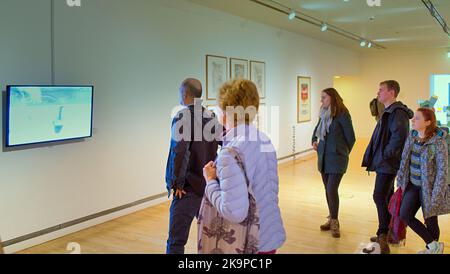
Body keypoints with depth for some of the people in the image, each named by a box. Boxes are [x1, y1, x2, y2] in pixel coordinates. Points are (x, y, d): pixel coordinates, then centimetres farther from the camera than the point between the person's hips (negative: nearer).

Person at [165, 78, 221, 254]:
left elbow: (179, 151, -22)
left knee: (176, 242, -6)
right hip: (210, 186, 7)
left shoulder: (182, 117, -11)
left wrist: (177, 183, -14)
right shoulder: (212, 118, 8)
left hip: (189, 187, -7)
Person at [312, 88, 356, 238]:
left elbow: (351, 138, -4)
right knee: (328, 189, 11)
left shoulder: (342, 115, -10)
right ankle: (332, 218, 24)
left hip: (337, 158, -6)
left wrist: (343, 153, 5)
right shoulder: (324, 115, 9)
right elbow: (317, 130, 28)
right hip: (323, 157, 7)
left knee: (332, 189, -10)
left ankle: (335, 222, 4)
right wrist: (314, 141, 11)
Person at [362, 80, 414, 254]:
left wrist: (385, 155, -20)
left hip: (388, 164, -11)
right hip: (384, 163, 11)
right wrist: (376, 157, 14)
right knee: (387, 197, 16)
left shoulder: (397, 112, -16)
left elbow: (399, 136, -27)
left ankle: (383, 235, -2)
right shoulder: (389, 112, 16)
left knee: (380, 197, -9)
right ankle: (387, 233, 27)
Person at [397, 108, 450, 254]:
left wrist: (436, 194, -18)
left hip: (429, 187, -6)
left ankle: (430, 249, 29)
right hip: (413, 185, 6)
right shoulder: (412, 136, 2)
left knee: (430, 221, 5)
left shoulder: (438, 141, -18)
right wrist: (401, 180, 12)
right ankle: (433, 245, 15)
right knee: (405, 215, -1)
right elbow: (405, 160, 11)